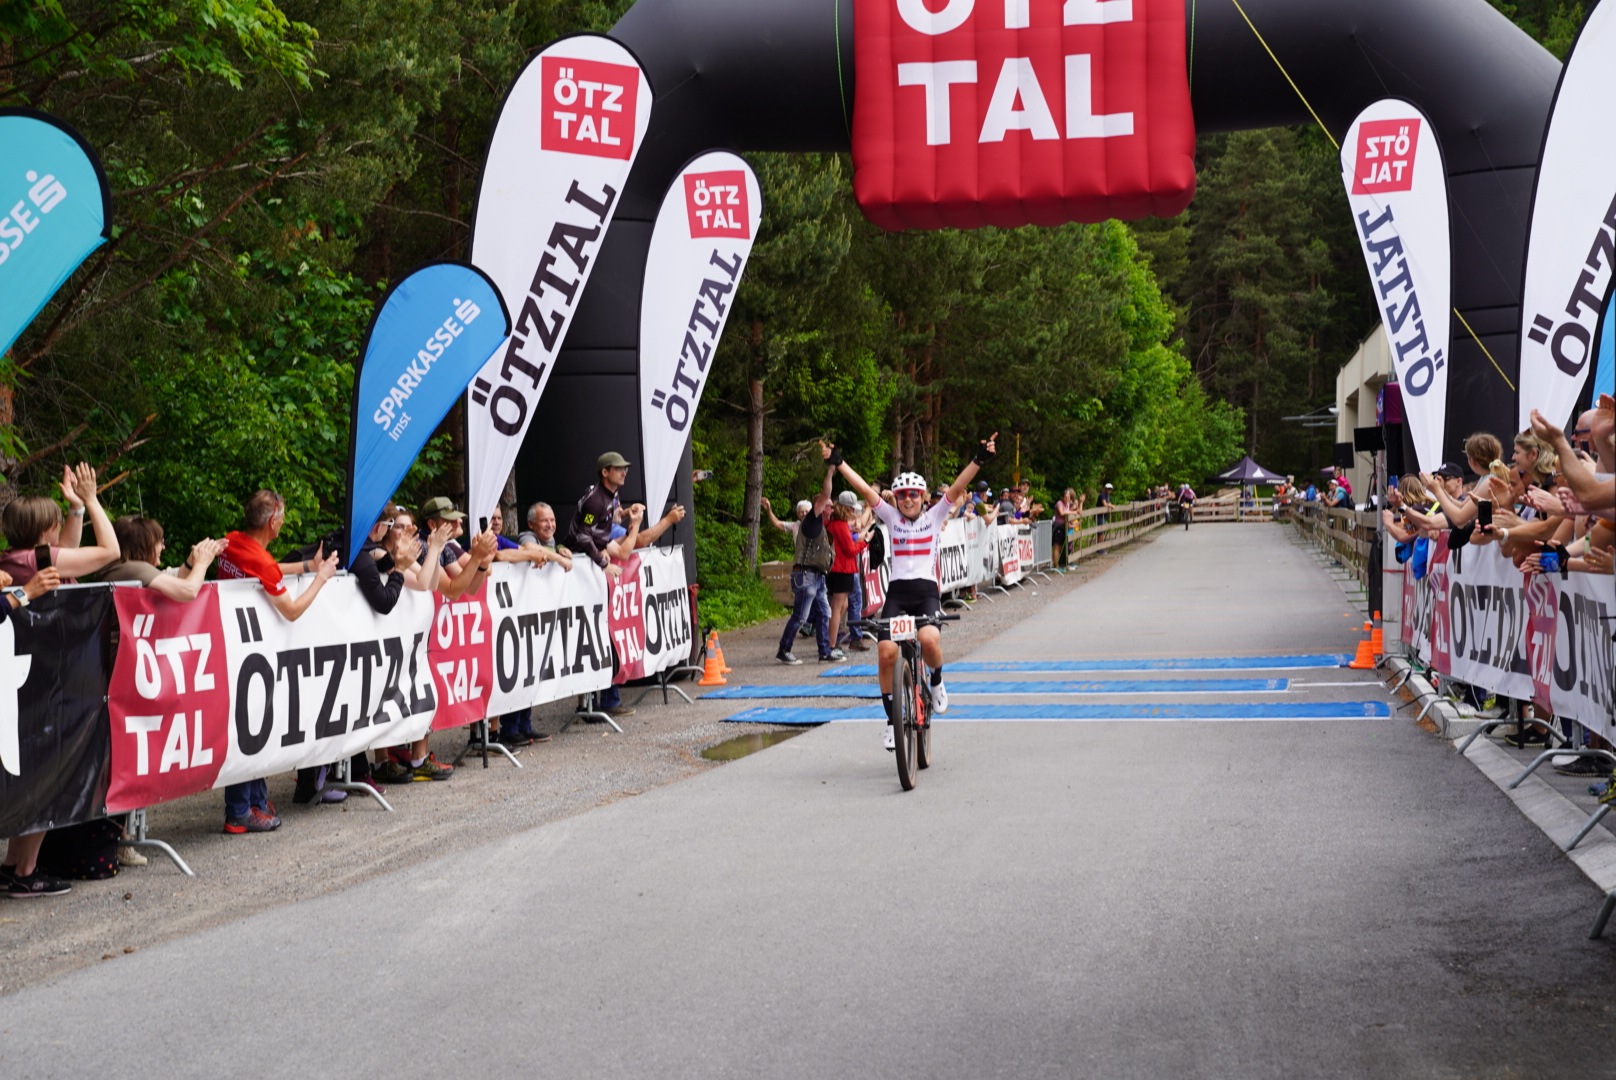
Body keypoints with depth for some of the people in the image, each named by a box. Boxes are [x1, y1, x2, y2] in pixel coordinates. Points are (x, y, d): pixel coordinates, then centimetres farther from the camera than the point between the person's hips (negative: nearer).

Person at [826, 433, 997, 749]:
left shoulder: (934, 517, 11)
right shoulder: (892, 518, 13)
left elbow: (957, 488, 0)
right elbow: (864, 489, 7)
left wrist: (979, 459, -11)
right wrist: (836, 462, 0)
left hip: (926, 591, -2)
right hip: (896, 592, 2)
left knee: (929, 639, -31)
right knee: (886, 651, -16)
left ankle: (937, 682, 4)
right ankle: (892, 719, 0)